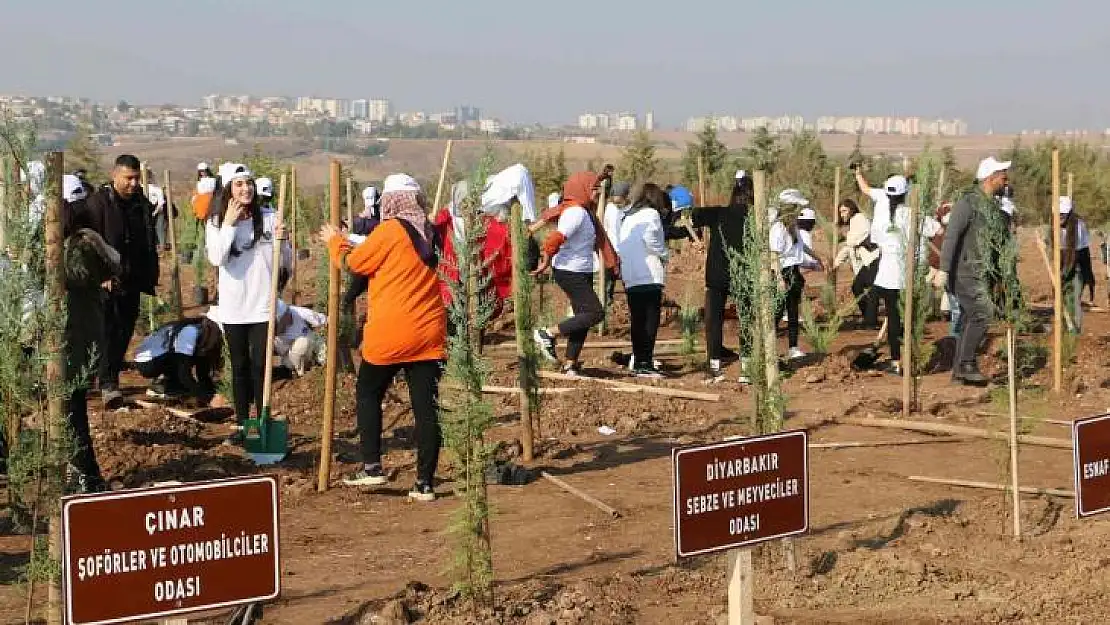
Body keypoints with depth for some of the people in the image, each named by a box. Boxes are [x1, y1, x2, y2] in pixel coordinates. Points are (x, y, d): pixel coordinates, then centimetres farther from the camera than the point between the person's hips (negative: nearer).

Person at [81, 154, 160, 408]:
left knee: (125, 331, 11)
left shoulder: (142, 204, 11)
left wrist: (151, 277, 14)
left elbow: (150, 244, 19)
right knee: (109, 330, -12)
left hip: (133, 281, 6)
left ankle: (111, 376, 25)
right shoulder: (99, 202, -7)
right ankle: (109, 384, -17)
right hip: (109, 281, -6)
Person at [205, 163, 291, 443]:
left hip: (262, 305, -2)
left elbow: (286, 263, -2)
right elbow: (216, 258, -17)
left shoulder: (269, 218, -4)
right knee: (240, 366, 12)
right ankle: (242, 425, 21)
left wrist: (281, 240, -21)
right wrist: (229, 224, -17)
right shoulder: (217, 222, -1)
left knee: (260, 366, 0)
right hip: (233, 307, 2)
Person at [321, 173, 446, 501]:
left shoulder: (390, 231, -11)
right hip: (429, 334, 5)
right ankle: (425, 482, 4)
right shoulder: (431, 234, 9)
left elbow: (354, 263, -2)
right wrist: (349, 245, 24)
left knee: (368, 394, 15)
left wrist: (335, 241, 17)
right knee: (426, 406, 3)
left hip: (390, 333, -5)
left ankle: (371, 467, 11)